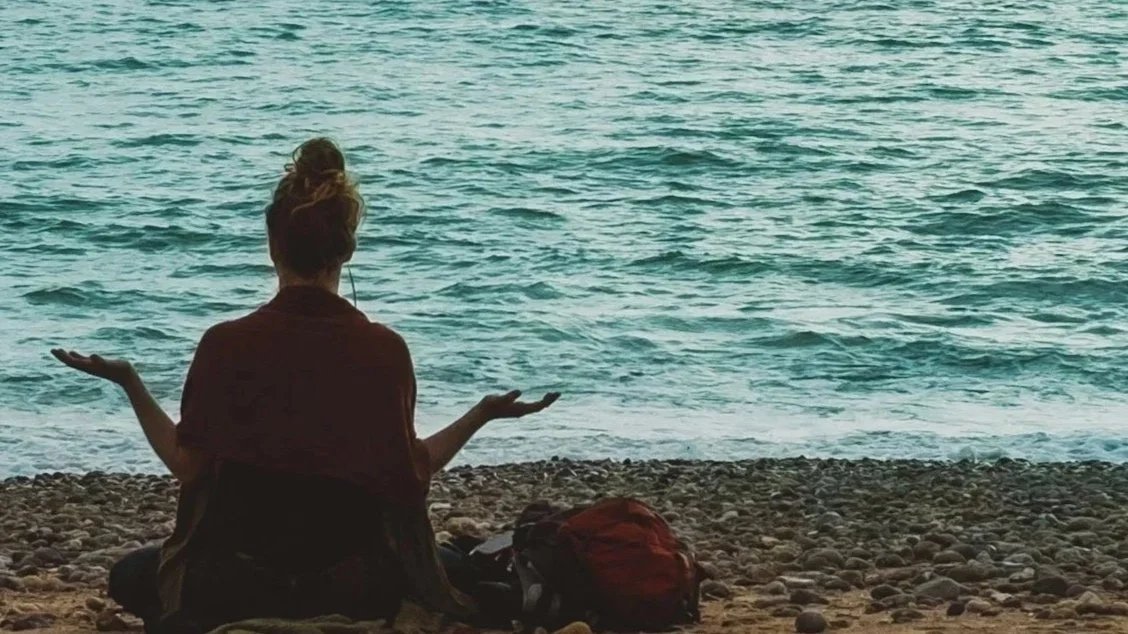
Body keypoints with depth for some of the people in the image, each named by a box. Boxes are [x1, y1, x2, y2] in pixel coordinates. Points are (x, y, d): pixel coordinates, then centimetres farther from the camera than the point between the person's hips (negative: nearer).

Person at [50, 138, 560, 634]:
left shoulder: (226, 345, -11)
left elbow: (188, 466, -3)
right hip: (358, 589, 1)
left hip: (239, 584, 0)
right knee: (450, 568, 33)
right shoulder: (385, 350, -9)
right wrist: (483, 414, 10)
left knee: (133, 576, 30)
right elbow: (410, 473, -2)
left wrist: (129, 383, 7)